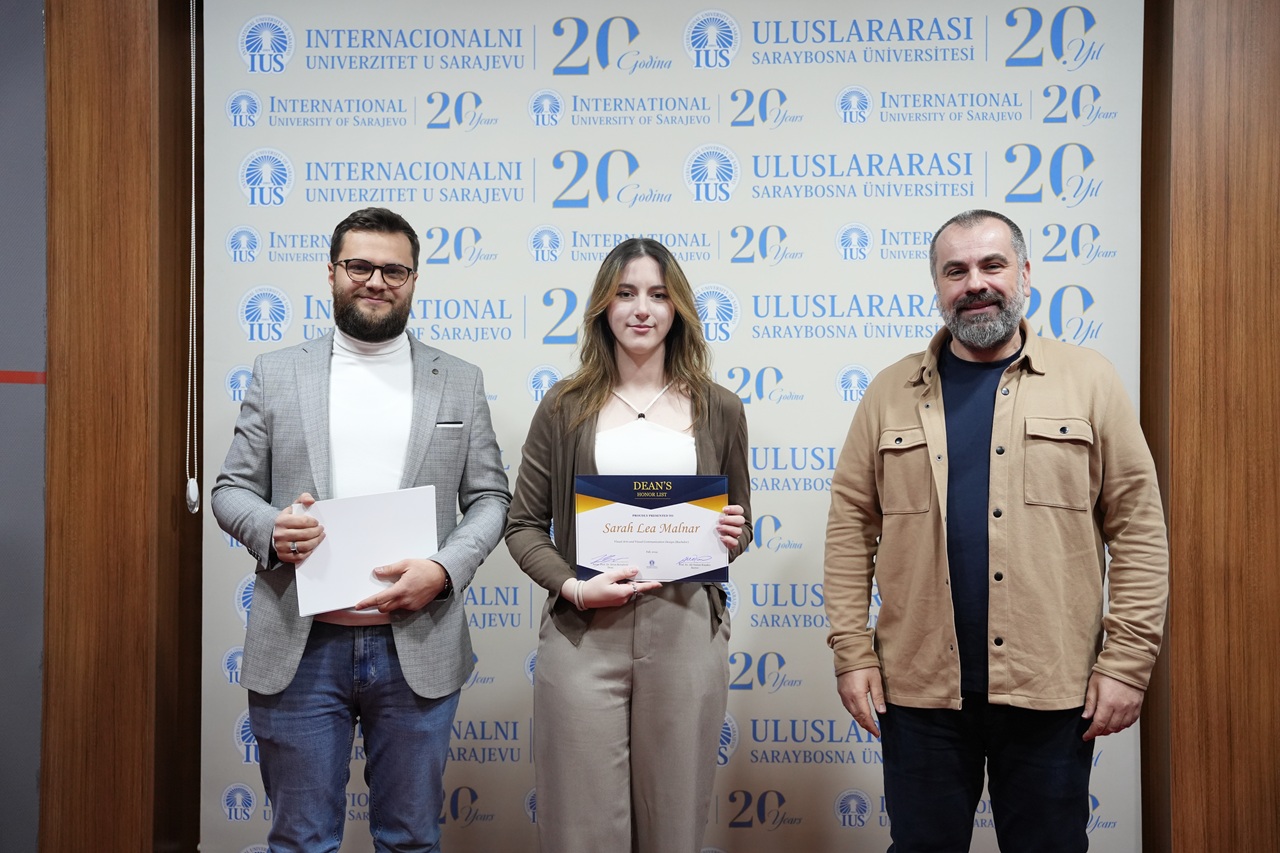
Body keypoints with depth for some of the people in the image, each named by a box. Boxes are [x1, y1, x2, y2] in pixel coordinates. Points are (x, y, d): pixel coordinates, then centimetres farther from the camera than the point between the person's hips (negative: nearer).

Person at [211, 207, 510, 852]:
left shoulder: (460, 382, 7)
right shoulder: (276, 374, 8)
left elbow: (490, 498, 6)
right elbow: (231, 489, 9)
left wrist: (444, 570, -11)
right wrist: (271, 530, -14)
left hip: (417, 648, 0)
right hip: (299, 650, 0)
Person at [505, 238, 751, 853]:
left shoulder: (719, 411, 9)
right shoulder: (564, 407, 5)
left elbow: (739, 525, 18)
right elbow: (524, 525, 5)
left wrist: (733, 536, -5)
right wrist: (573, 587, -12)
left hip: (686, 632, 1)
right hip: (584, 633, -1)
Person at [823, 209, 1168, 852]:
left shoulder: (1088, 380, 2)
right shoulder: (891, 393, 5)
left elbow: (1138, 529, -1)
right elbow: (851, 529, 3)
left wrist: (1127, 661, -6)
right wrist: (853, 653, -3)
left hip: (1053, 690, -1)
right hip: (919, 686, 1)